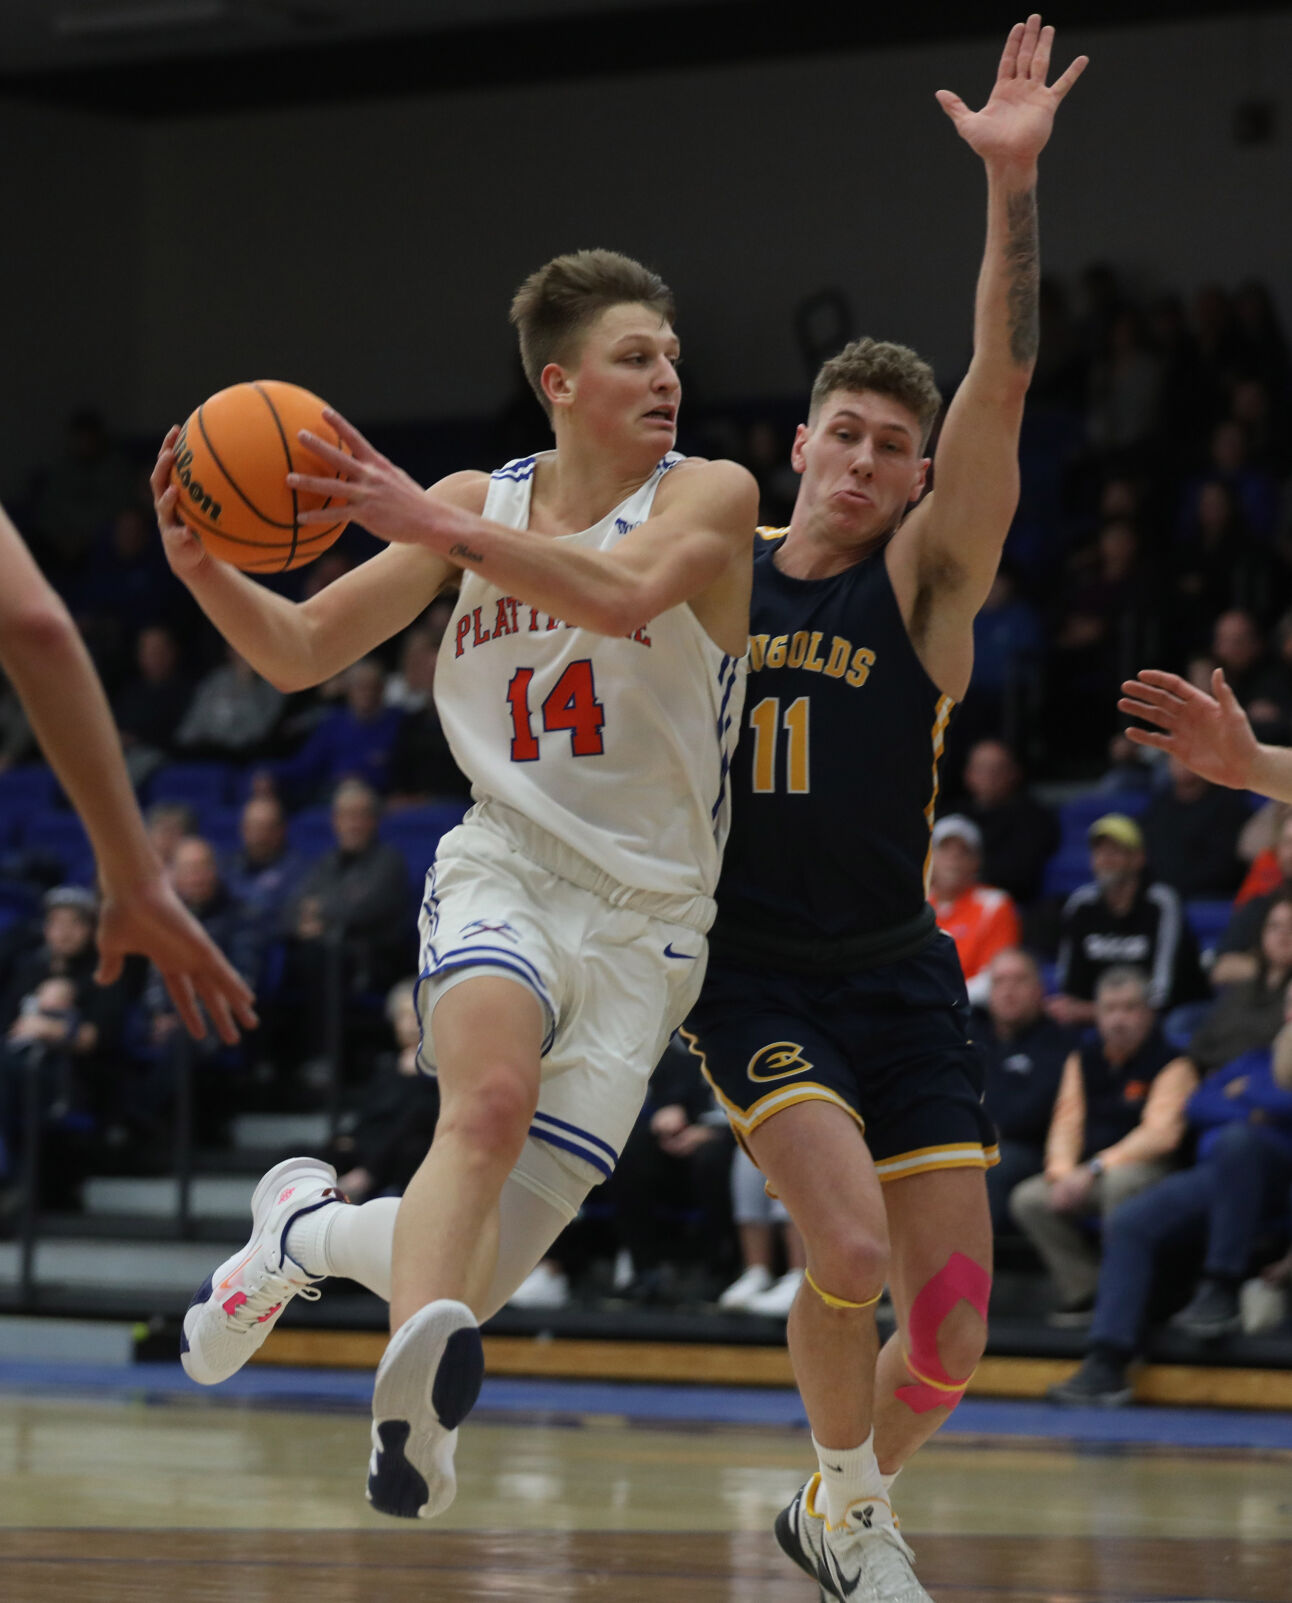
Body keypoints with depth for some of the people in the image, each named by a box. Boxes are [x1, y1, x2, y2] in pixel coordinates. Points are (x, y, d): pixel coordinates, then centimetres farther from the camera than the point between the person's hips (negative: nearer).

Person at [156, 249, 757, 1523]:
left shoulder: (710, 497, -2)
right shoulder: (478, 504, 9)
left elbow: (625, 592, -25)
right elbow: (298, 653, 9)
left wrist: (432, 527, -35)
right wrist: (202, 567, -11)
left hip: (644, 915, -1)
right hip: (502, 873, 1)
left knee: (471, 1283, -5)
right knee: (492, 1093, -37)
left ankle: (307, 1228, 26)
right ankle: (418, 1375, -51)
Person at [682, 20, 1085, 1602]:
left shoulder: (927, 577, -4)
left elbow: (1001, 386, -20)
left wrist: (1012, 184, -30)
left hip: (898, 976, 1)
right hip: (751, 974, -1)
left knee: (951, 1334, -2)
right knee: (850, 1245, -23)